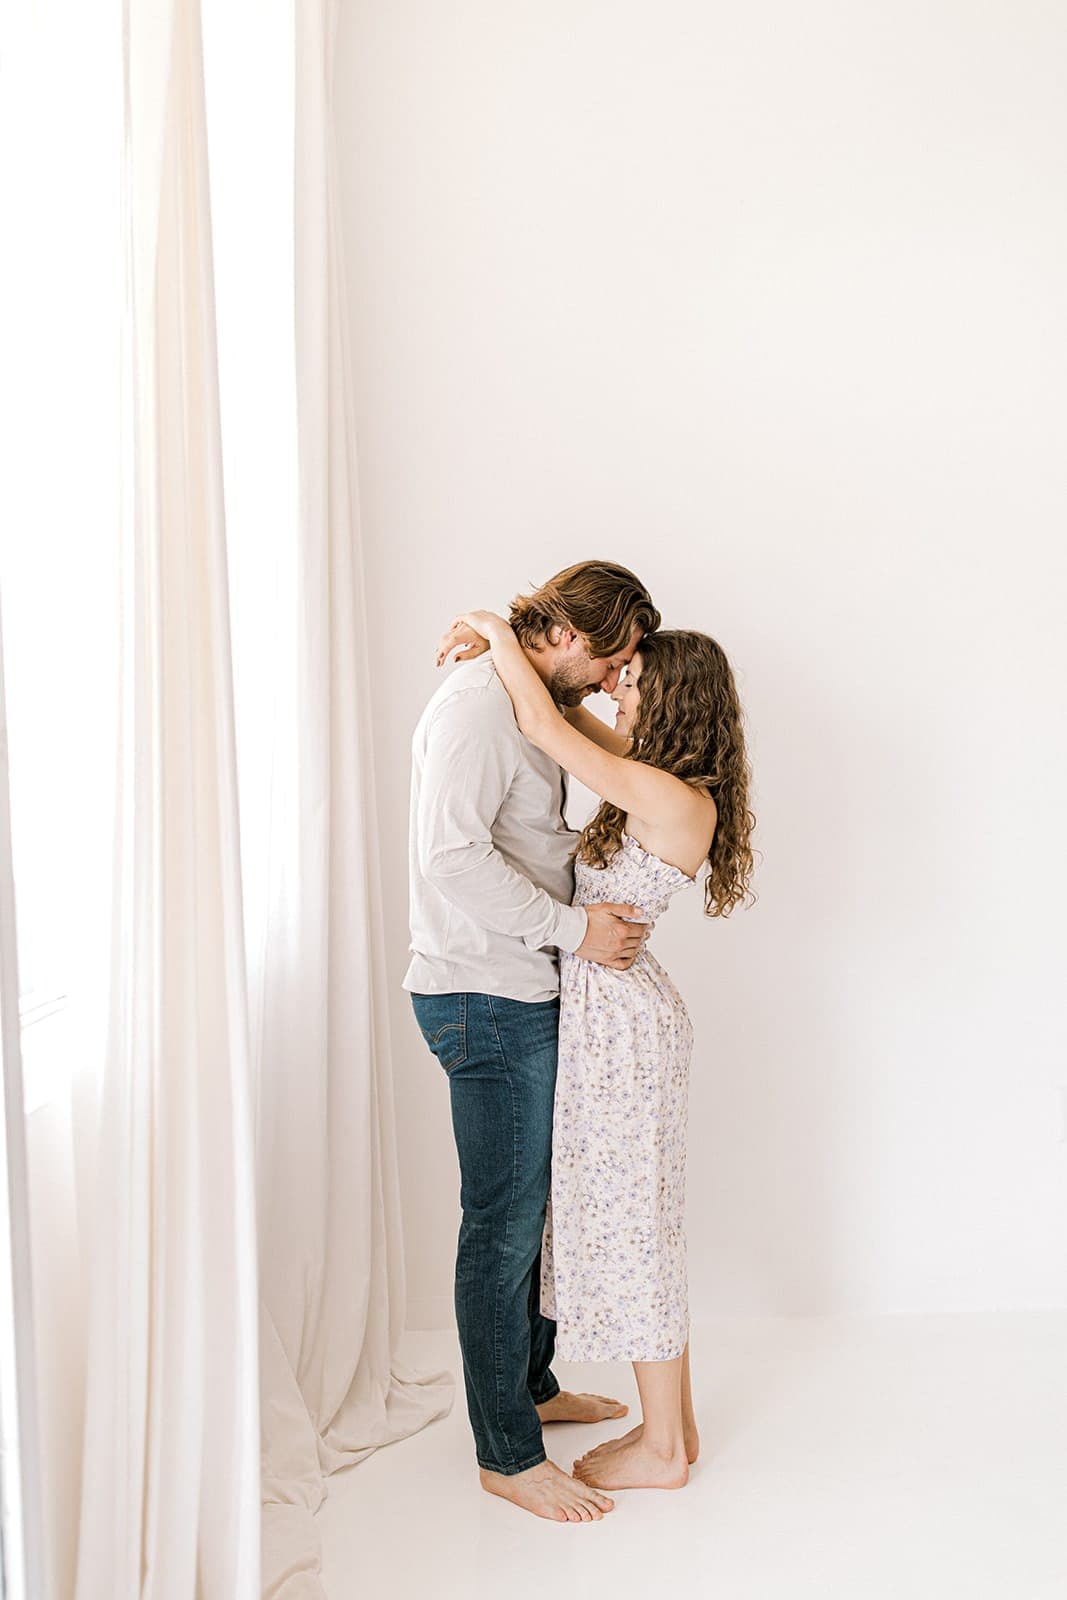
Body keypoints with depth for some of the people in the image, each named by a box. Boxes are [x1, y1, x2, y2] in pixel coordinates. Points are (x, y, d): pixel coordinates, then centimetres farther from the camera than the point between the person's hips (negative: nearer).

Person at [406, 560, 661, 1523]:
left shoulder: (532, 707, 16)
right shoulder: (478, 703, -16)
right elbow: (452, 855, -26)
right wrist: (574, 927, -22)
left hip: (526, 995, 10)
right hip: (487, 999, -10)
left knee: (530, 1208, 19)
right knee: (503, 1225, -1)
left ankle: (529, 1386, 35)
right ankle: (507, 1454, 12)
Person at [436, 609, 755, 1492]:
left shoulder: (671, 800, -22)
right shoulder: (670, 783, 6)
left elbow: (546, 729, -22)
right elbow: (569, 712, 17)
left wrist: (498, 634, -8)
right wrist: (500, 649, 4)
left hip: (622, 1020, -10)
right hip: (617, 1010, 10)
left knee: (628, 1220, 3)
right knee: (642, 1220, 17)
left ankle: (662, 1449, 19)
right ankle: (674, 1422, 31)